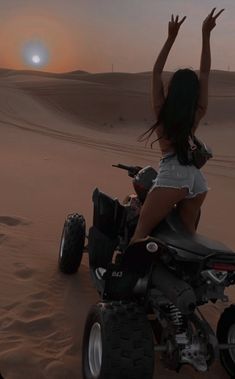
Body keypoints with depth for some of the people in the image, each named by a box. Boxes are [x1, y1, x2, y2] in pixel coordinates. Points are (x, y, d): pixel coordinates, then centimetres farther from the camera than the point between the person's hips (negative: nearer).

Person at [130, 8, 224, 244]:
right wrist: (206, 34, 14)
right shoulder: (198, 113, 8)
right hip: (197, 178, 5)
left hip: (172, 175, -5)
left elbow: (156, 72, 8)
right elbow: (205, 72, 14)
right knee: (187, 232, 20)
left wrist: (171, 37, 7)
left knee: (140, 233, -6)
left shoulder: (162, 111, 3)